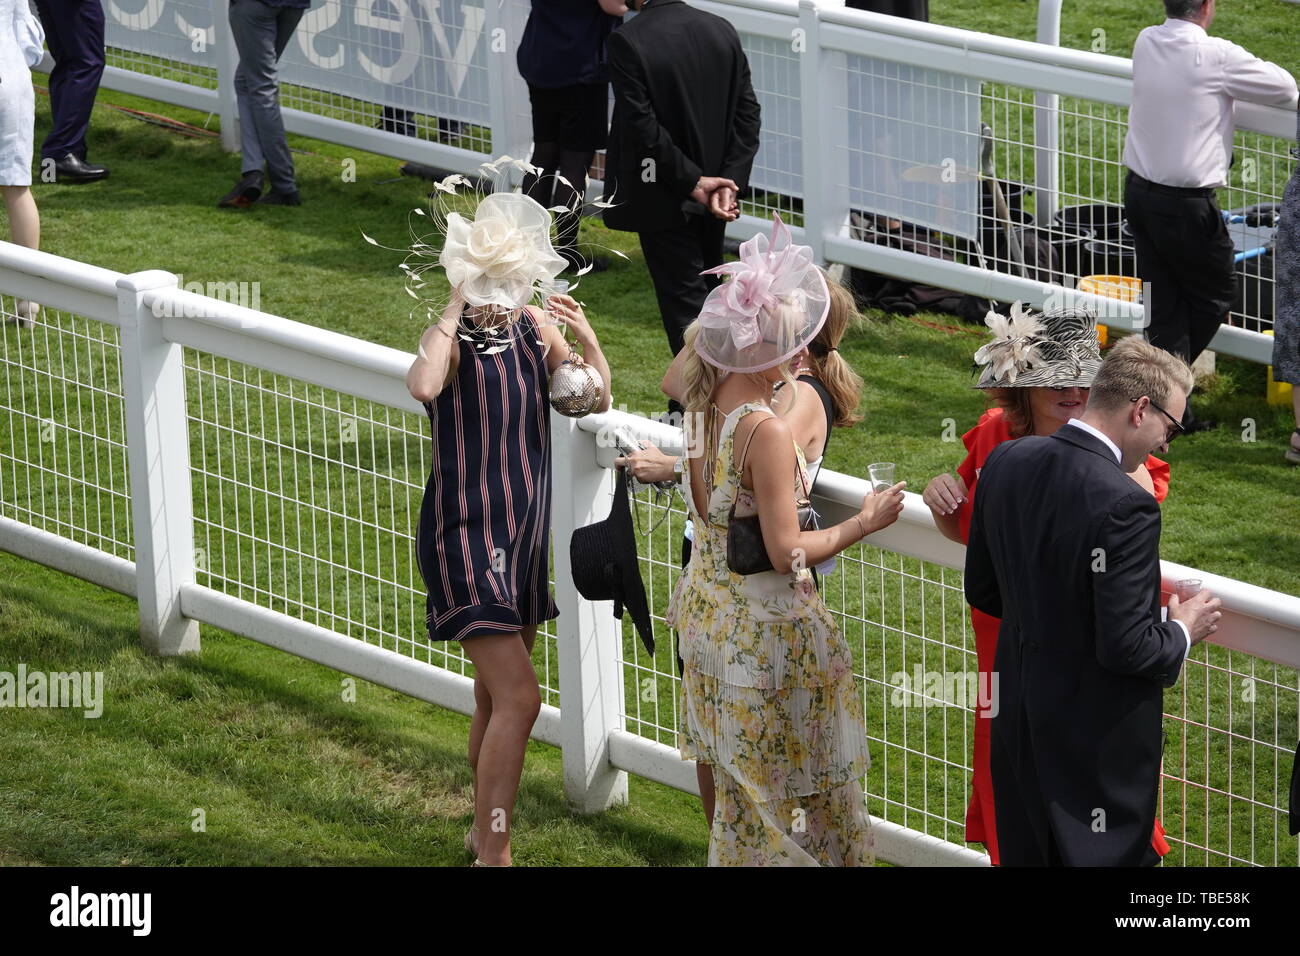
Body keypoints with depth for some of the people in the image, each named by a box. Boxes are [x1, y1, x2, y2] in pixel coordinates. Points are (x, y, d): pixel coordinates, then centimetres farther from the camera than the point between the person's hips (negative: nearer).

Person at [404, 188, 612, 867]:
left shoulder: (533, 329, 3)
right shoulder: (453, 341, -17)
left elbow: (595, 400, 7)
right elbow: (423, 386, -40)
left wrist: (587, 341, -12)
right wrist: (456, 309, -30)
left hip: (524, 535, 7)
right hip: (466, 538, -7)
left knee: (496, 696, 19)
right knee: (518, 697, -15)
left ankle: (485, 834, 33)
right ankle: (492, 854, -9)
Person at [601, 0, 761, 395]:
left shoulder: (626, 41, -19)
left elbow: (642, 125, -21)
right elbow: (747, 111, -2)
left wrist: (692, 182, -16)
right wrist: (729, 182, -7)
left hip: (664, 200, -6)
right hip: (712, 199, 6)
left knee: (686, 307, -1)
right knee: (705, 297, 19)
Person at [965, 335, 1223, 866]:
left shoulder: (1006, 462, -3)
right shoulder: (1124, 506, -26)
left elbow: (982, 592, 8)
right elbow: (1127, 649, -24)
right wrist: (1182, 632, -4)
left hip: (1017, 721, 7)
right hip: (1100, 739, -7)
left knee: (1025, 855, 18)